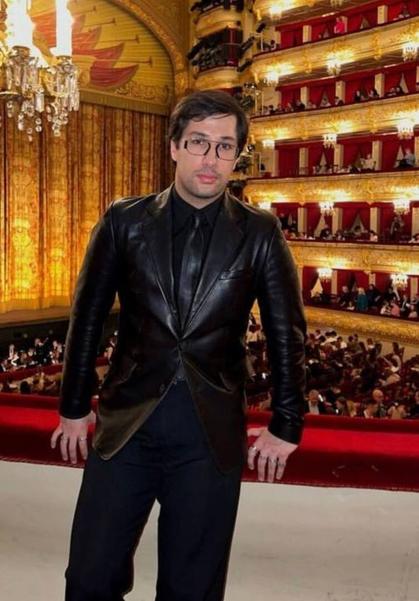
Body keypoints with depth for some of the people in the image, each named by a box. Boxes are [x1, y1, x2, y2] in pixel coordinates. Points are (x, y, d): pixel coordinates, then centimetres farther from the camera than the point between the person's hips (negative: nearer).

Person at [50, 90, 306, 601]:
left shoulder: (259, 233, -1)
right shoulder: (124, 221, 1)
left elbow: (287, 333, 4)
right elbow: (87, 318, 7)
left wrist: (285, 427, 5)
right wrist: (74, 407, 11)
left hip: (212, 435, 0)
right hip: (126, 424, 1)